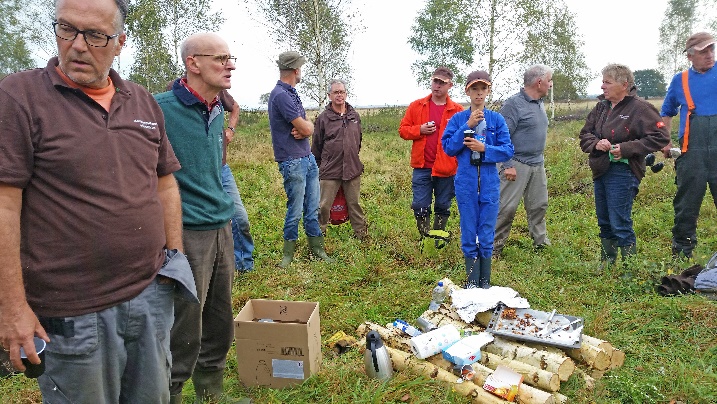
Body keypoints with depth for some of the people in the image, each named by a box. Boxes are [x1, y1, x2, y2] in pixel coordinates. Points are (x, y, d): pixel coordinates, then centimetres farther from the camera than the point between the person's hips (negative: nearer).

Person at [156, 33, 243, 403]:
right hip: (186, 234, -7)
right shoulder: (160, 109, -13)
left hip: (221, 230, 8)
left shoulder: (218, 112, 11)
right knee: (184, 336, 2)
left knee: (220, 327, 17)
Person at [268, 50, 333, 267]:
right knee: (295, 210, 1)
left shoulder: (291, 93, 14)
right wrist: (307, 125, 4)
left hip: (308, 158, 9)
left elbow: (308, 128, 12)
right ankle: (288, 253, 16)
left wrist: (303, 128, -11)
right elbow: (306, 128, -18)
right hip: (292, 161, -9)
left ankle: (317, 248, 23)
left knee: (312, 208, 13)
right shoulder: (281, 95, -17)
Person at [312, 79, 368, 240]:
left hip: (353, 169, 3)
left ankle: (361, 232, 26)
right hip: (330, 172, -3)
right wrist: (317, 167, 9)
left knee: (354, 204, 13)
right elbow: (316, 146, 6)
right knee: (324, 205, 2)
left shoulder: (354, 116, 9)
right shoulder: (323, 118, -2)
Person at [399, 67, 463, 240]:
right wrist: (419, 130, -11)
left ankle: (438, 241, 29)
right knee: (420, 206, 3)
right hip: (422, 167, 1)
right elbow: (403, 129, 8)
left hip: (446, 168, 0)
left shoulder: (457, 110, 1)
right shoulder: (416, 106, 5)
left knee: (443, 207, 12)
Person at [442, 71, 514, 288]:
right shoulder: (458, 119, 1)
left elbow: (507, 150, -2)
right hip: (466, 183, 0)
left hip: (489, 183, 0)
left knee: (487, 234, 7)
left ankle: (485, 282, 22)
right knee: (469, 234, 7)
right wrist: (467, 126, -14)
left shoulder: (497, 119, 1)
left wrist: (484, 148, -16)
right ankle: (471, 282, 20)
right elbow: (448, 147, -7)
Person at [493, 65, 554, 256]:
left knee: (539, 205, 15)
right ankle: (495, 246, 7)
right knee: (507, 207, -4)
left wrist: (540, 158, 20)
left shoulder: (539, 104, 13)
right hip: (517, 165, -8)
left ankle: (541, 241, 30)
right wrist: (508, 165, -20)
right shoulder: (514, 104, -14)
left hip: (537, 165, 8)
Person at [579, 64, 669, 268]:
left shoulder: (640, 108, -10)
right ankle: (606, 263, 31)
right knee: (604, 222, 17)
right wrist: (596, 143, -9)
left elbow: (660, 137, -13)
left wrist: (627, 148, -19)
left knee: (620, 224, -5)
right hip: (600, 171, 7)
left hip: (622, 173, -7)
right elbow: (584, 135, 14)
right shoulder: (601, 108, 10)